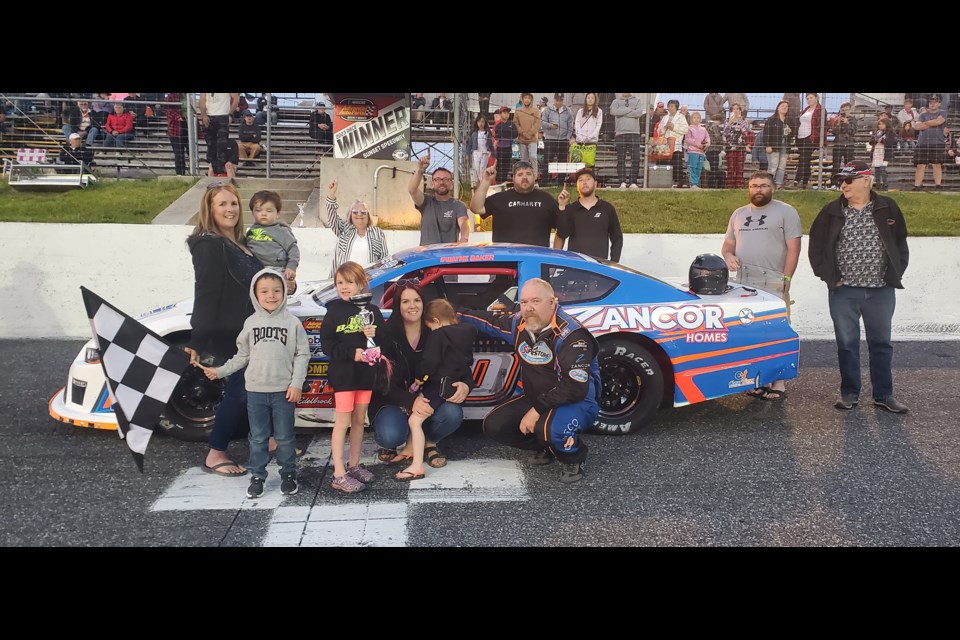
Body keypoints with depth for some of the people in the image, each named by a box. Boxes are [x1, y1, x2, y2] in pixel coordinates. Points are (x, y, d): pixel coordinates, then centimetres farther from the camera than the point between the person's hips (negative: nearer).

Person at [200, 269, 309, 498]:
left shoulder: (292, 322, -3)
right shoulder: (251, 323, 3)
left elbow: (302, 355, -3)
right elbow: (242, 356, 11)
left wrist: (296, 384, -9)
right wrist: (220, 371, 7)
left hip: (283, 391, -2)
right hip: (256, 391, 2)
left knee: (284, 437, 8)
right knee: (258, 438, 10)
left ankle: (288, 474, 22)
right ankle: (257, 476, 21)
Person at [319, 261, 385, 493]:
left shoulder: (372, 311, 4)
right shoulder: (334, 311, -4)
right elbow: (326, 343, -9)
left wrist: (375, 335, -14)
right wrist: (352, 352, -20)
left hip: (365, 372, 4)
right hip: (343, 373, -4)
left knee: (359, 420, 13)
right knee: (343, 422, -3)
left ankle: (354, 465, 27)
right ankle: (339, 475, -1)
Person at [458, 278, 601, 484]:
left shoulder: (571, 335, -27)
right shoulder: (519, 324, -4)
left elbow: (576, 387, -32)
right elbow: (490, 321, 18)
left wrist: (537, 411, -27)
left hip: (577, 401, -8)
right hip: (535, 398, 8)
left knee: (552, 429, -39)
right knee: (494, 426, -2)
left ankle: (573, 459, -3)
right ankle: (548, 447, 17)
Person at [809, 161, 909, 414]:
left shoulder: (888, 208, 3)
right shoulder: (831, 212, 1)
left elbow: (901, 244, 10)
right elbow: (816, 246, 6)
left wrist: (895, 274, 2)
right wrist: (828, 276, -1)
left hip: (881, 291, 0)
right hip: (843, 292, 0)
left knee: (881, 343, 9)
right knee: (846, 344, 6)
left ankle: (883, 395, 18)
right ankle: (849, 393, 17)